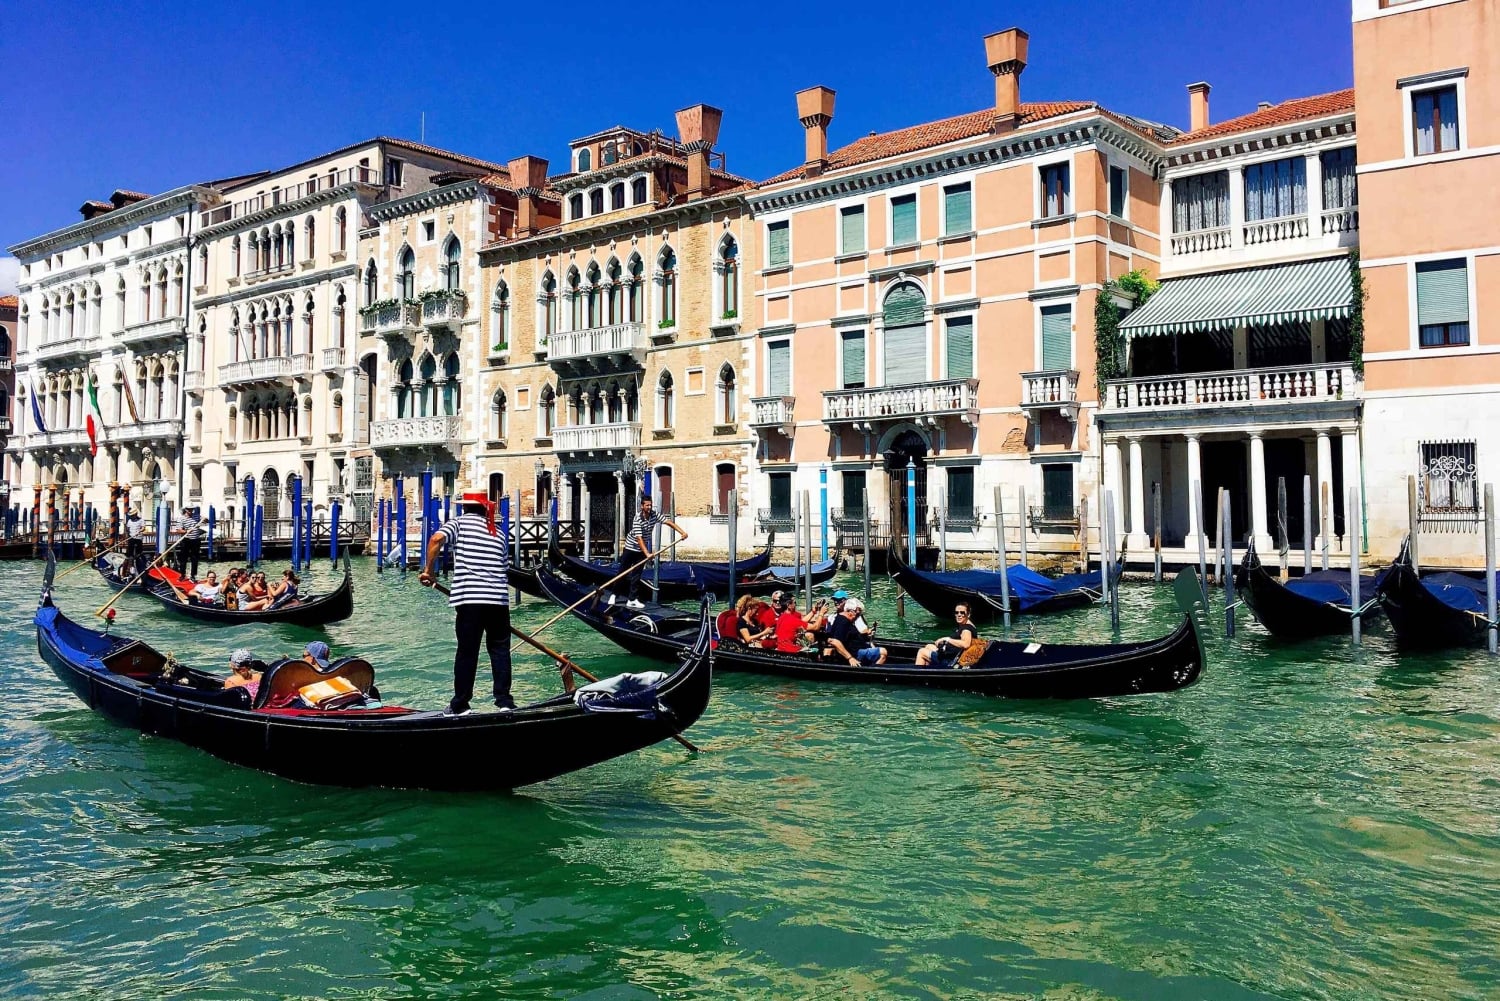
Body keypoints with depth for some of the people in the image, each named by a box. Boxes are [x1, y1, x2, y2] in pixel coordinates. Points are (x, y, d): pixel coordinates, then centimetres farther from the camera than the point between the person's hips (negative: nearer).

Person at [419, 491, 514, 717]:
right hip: (499, 598, 3)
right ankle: (504, 701, 9)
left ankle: (459, 705, 10)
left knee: (466, 651, 4)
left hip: (469, 598, -3)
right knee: (500, 650, 11)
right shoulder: (498, 534, 20)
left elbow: (437, 538, -13)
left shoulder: (460, 522, 6)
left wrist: (428, 570, -4)